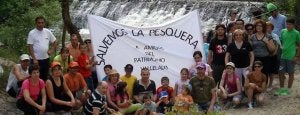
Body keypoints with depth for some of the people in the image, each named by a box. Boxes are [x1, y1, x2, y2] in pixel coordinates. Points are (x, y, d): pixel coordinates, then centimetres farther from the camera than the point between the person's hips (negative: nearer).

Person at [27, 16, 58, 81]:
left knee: (45, 78, 12)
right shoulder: (32, 33, -7)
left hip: (46, 59, 4)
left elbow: (55, 42, 15)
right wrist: (34, 59, -16)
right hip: (36, 59, -4)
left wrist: (51, 50, -1)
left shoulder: (48, 32, 4)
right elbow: (30, 47, -10)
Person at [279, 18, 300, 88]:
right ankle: (281, 88, 20)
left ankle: (289, 89, 17)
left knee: (291, 73, 7)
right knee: (281, 72, 7)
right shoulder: (283, 31, 5)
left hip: (291, 57, -4)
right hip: (282, 56, 4)